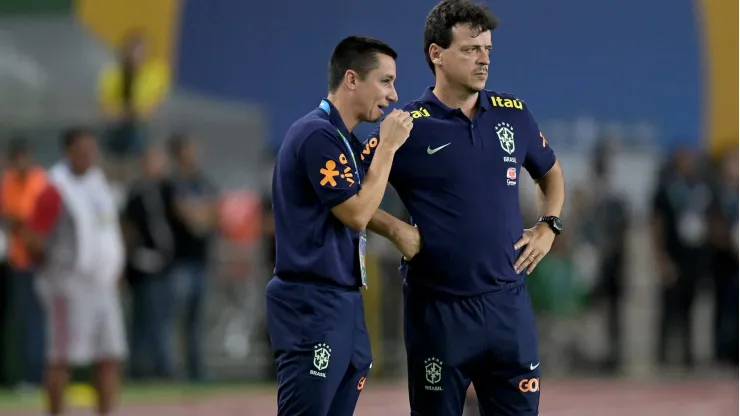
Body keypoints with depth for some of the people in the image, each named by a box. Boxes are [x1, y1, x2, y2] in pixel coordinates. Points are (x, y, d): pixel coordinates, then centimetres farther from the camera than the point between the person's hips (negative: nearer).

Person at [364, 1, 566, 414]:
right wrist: (398, 231, -12)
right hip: (439, 307, -3)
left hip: (509, 302, 3)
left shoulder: (514, 113, 6)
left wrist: (548, 228, 9)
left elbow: (551, 173, 23)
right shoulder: (408, 127, -7)